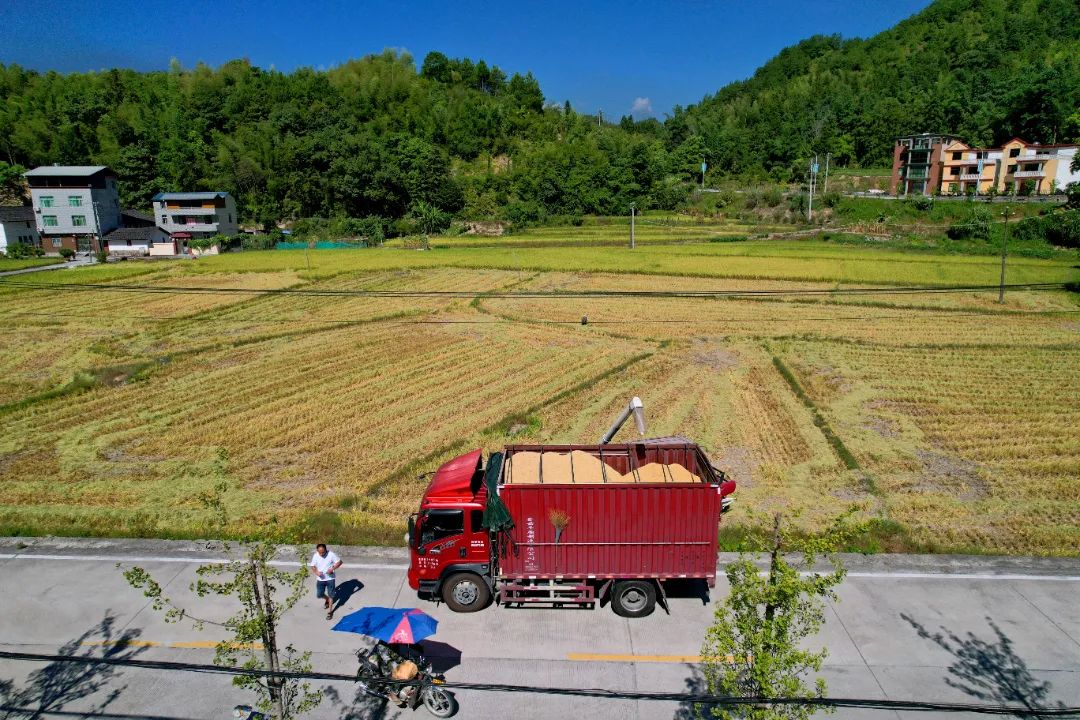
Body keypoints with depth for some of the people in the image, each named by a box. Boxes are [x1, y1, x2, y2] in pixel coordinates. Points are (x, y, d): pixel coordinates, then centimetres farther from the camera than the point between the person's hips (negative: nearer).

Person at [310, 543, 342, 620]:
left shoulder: (331, 555, -18)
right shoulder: (315, 556, -10)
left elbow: (339, 562, -11)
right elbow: (313, 566, 0)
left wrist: (332, 569, -25)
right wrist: (316, 572, -20)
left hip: (330, 578, -3)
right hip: (320, 579, 3)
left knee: (330, 595, 4)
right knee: (319, 594, 11)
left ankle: (330, 611, 21)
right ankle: (327, 600, 44)